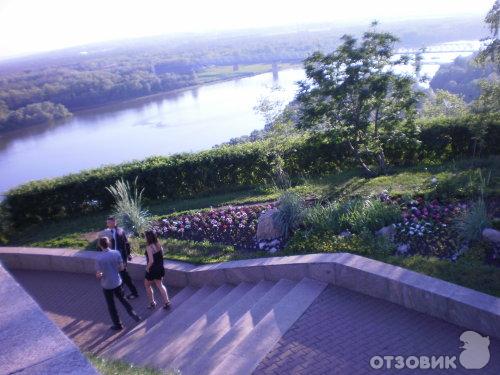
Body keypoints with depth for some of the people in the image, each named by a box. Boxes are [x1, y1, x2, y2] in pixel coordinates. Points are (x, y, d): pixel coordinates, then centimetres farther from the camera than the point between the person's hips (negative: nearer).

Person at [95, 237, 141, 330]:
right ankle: (133, 314, 15)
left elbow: (98, 275, -15)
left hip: (107, 285, -3)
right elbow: (121, 267, -3)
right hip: (117, 282, 3)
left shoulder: (99, 258, -21)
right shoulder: (116, 253, -12)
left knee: (111, 305, 14)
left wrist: (99, 276, 8)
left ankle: (118, 324, 24)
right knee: (122, 299, 25)